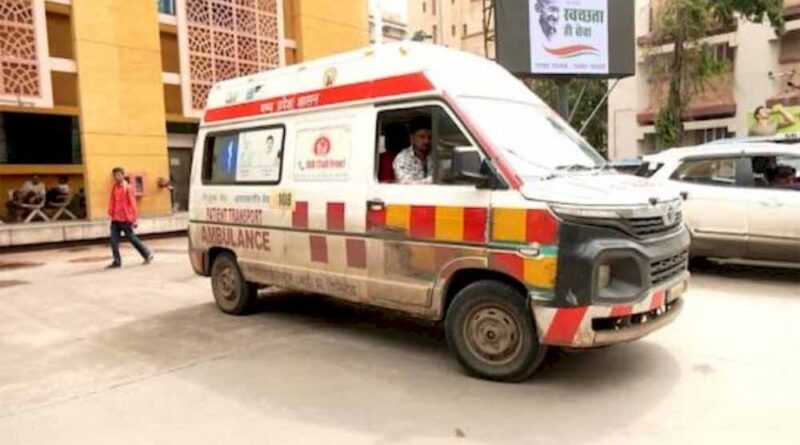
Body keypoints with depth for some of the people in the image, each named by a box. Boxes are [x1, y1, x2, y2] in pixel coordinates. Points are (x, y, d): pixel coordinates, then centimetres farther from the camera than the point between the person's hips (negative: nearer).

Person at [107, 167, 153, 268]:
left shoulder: (128, 188, -7)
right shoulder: (114, 188, 10)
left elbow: (132, 203, -8)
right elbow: (112, 202, 15)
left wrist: (134, 219, -10)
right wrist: (110, 213, 5)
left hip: (125, 219, -6)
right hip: (115, 219, 6)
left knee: (133, 239, 3)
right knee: (114, 241, 1)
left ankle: (148, 255, 16)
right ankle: (117, 261, 9)